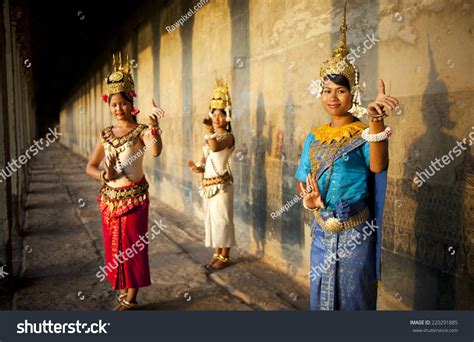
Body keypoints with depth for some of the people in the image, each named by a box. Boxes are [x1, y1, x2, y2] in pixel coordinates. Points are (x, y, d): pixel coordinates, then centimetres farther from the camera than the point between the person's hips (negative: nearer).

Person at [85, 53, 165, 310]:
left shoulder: (140, 130, -8)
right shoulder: (106, 134, 6)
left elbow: (156, 152, -30)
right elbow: (90, 167, 7)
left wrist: (153, 125, -45)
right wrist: (104, 175, -13)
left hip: (133, 197, -5)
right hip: (109, 197, 5)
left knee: (132, 246, 3)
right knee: (114, 246, 13)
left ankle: (130, 298, 15)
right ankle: (122, 290, 29)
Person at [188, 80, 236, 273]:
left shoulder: (227, 136, -10)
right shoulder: (211, 136, 14)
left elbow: (215, 147, -32)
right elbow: (206, 159, 15)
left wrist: (209, 129, -26)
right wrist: (198, 168, -4)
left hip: (221, 183, -8)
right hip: (208, 183, 8)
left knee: (222, 219, -2)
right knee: (211, 218, 12)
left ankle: (225, 257, 11)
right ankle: (217, 254, 24)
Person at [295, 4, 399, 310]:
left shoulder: (363, 133, -9)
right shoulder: (315, 137, 6)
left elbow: (378, 167, -30)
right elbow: (302, 178, 11)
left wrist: (376, 120, -44)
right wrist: (308, 199, -11)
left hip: (355, 233, -5)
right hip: (322, 230, 5)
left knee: (352, 295, 8)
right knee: (321, 293, 17)